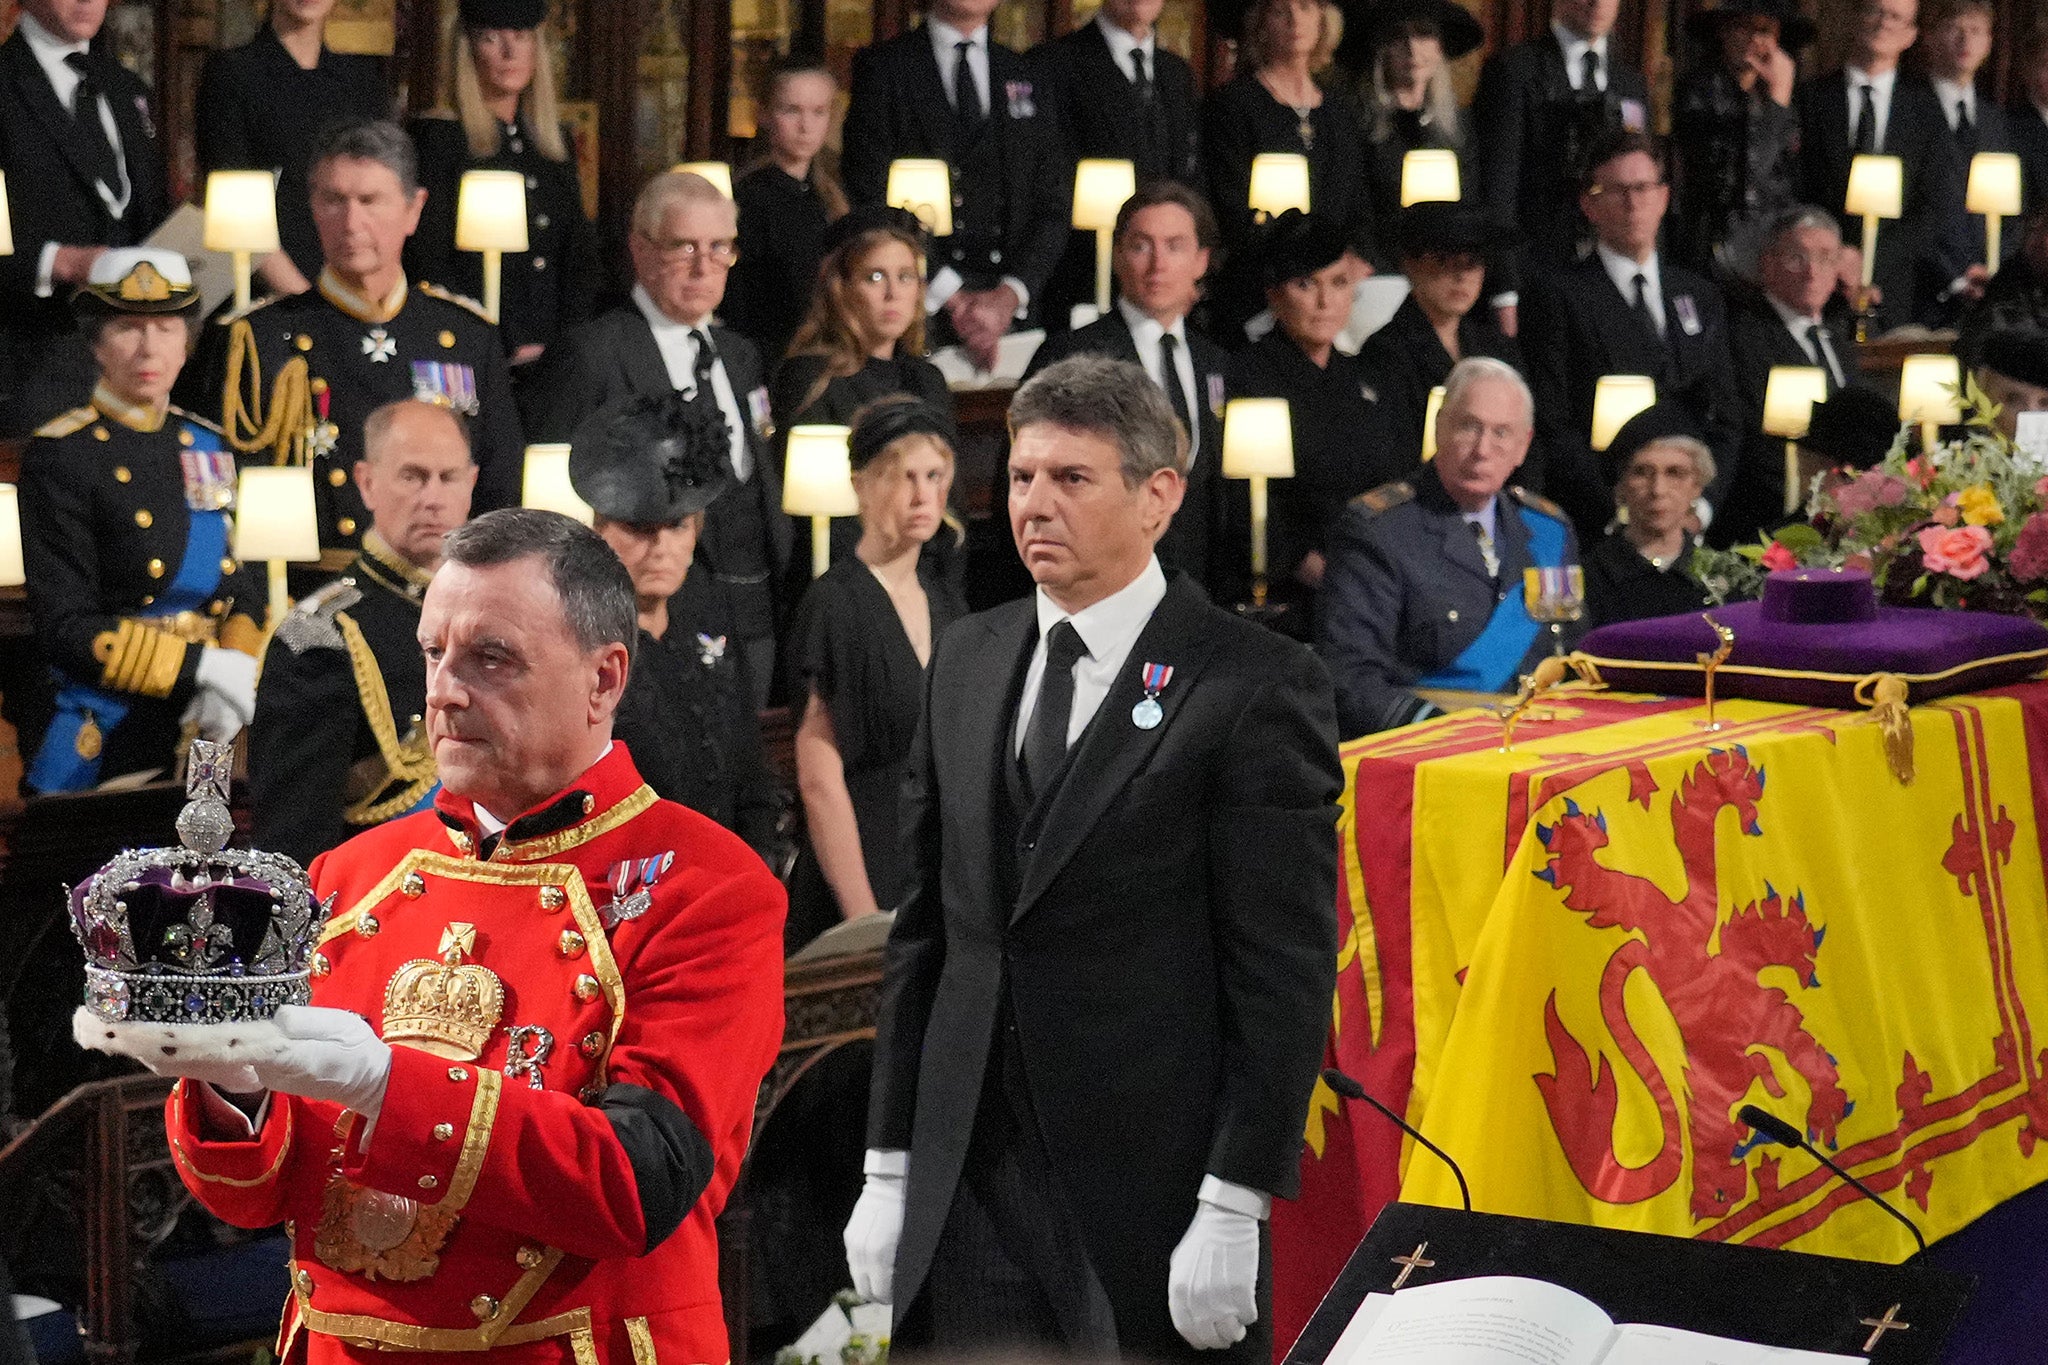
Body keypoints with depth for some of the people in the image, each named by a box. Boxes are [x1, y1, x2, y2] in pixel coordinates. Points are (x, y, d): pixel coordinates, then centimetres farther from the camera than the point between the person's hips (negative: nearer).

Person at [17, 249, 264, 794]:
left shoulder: (209, 446, 10)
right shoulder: (59, 457, -8)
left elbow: (245, 585, 12)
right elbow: (66, 630, -13)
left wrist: (239, 669, -10)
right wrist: (204, 666, -19)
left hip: (204, 729, 5)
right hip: (102, 745, -5)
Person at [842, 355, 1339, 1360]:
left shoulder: (1255, 684, -8)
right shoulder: (967, 661, 11)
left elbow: (1285, 967, -10)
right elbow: (924, 929, 13)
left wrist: (1233, 1211, -14)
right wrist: (889, 1167, 9)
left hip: (1150, 1208, -5)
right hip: (966, 1196, 5)